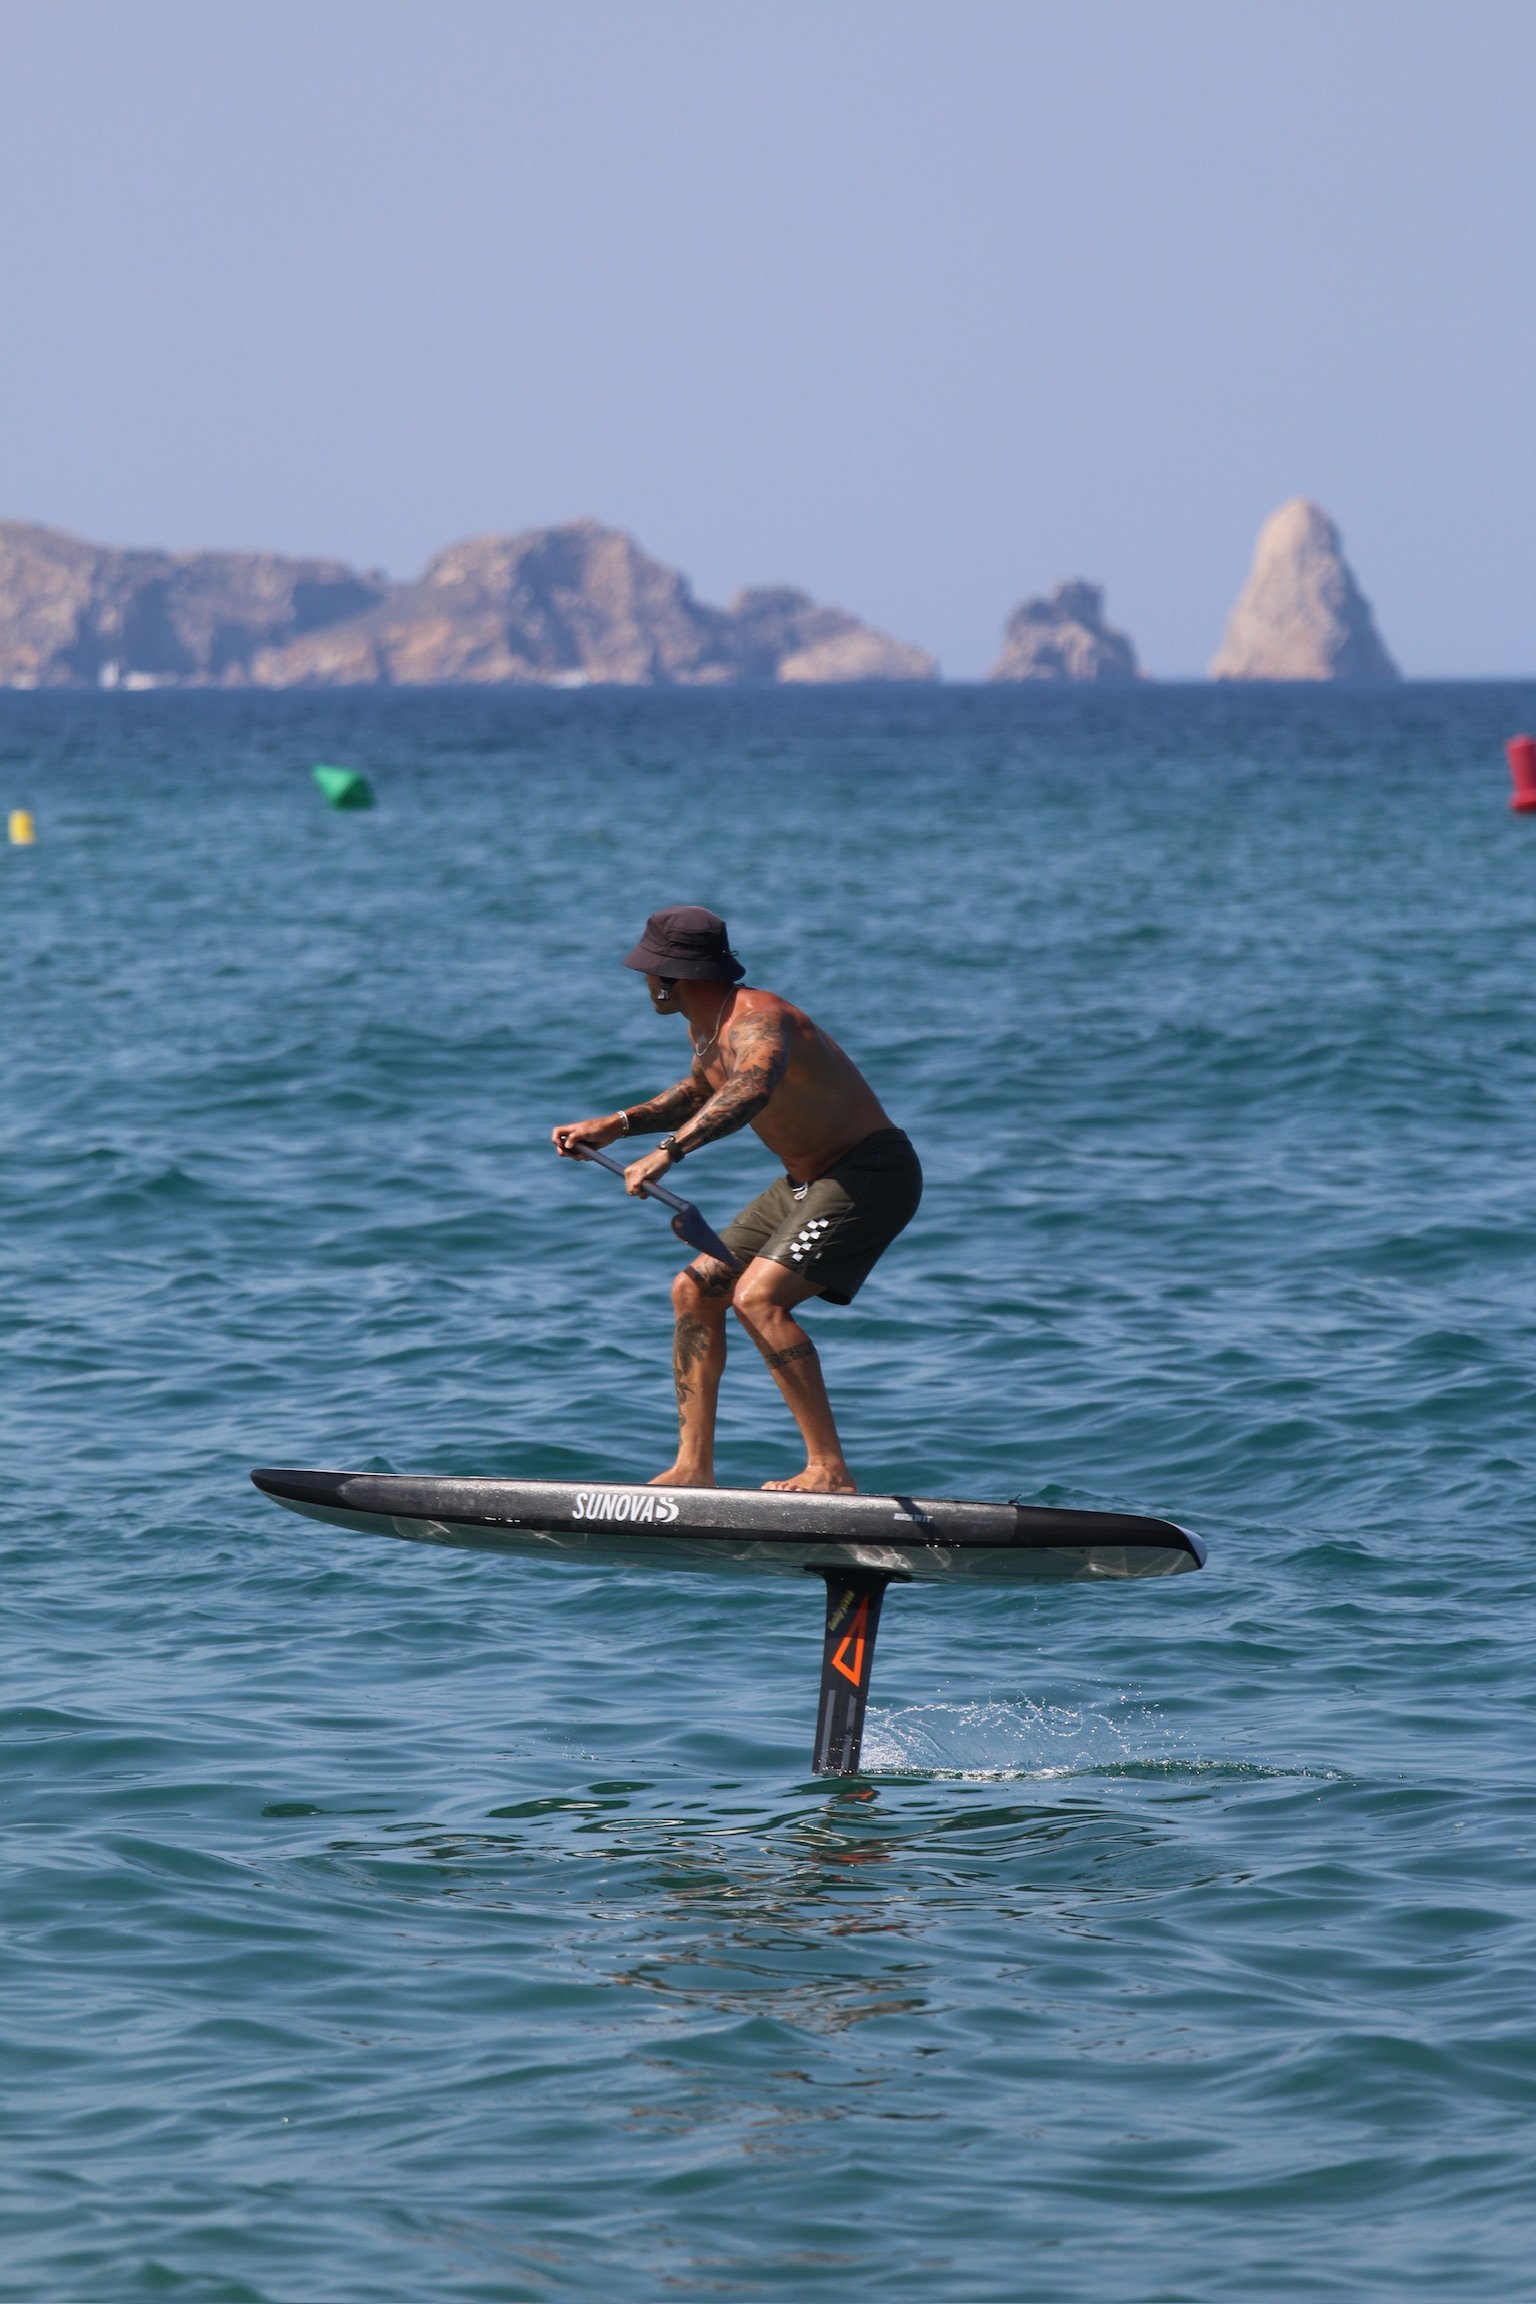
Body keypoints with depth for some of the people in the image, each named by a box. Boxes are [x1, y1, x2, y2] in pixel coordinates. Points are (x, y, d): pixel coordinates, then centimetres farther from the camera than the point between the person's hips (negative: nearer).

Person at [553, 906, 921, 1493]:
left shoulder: (755, 1022, -25)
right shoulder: (706, 1026, 7)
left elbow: (751, 1089, -49)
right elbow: (701, 1093, 30)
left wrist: (669, 1150, -59)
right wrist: (616, 1125, 18)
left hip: (870, 1176, -10)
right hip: (810, 1179, 10)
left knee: (757, 1297, -24)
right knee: (695, 1291, 8)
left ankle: (830, 1471, -24)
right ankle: (695, 1468, 10)